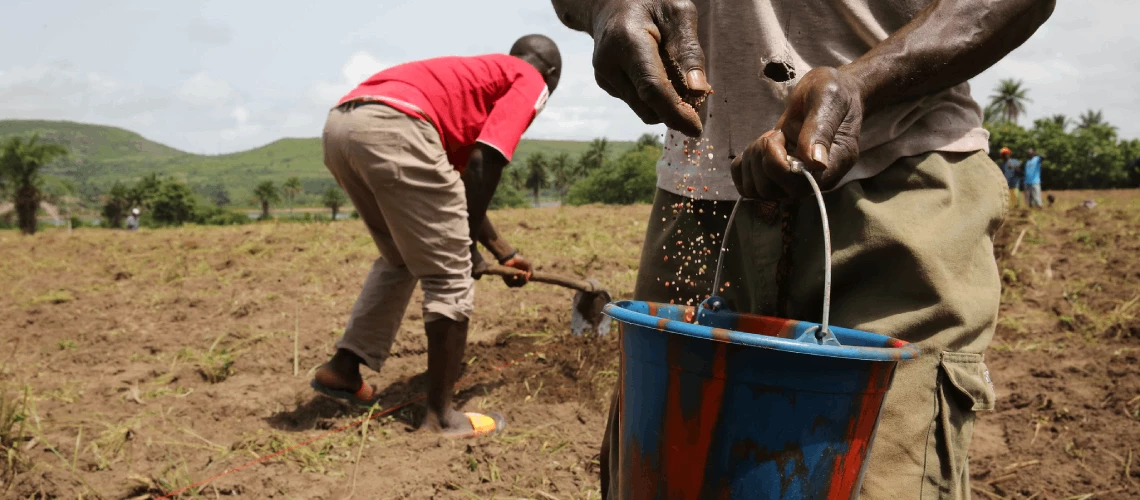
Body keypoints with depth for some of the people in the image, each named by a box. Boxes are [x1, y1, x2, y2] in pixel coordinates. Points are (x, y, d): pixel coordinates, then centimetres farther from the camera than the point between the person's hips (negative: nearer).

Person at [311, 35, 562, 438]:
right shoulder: (531, 82, 15)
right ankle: (441, 415, 8)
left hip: (340, 122, 9)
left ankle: (343, 367, 25)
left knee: (399, 259, 27)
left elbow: (462, 184, 38)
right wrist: (468, 242, 9)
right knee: (451, 277, 3)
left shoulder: (474, 74, 37)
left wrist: (504, 253, 42)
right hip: (394, 127, -9)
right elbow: (484, 163, -1)